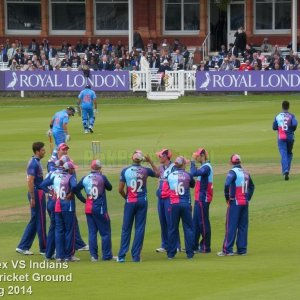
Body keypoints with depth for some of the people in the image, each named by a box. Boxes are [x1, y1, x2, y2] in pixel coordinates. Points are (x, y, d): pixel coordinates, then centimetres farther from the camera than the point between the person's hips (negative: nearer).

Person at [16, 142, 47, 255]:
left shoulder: (36, 162, 14)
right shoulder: (34, 163, -17)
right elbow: (30, 181, -22)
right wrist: (32, 198, -23)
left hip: (39, 194, 10)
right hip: (36, 194, -10)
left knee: (34, 221, 12)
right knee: (40, 221, -2)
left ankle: (23, 247, 14)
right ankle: (44, 248, 6)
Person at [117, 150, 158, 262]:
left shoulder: (125, 171, -6)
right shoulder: (145, 171, -3)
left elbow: (120, 189, -6)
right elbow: (157, 173, 19)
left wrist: (126, 197, 11)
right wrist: (150, 162, 20)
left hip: (130, 202, 0)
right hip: (142, 201, 0)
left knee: (126, 229, 7)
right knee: (140, 228, 5)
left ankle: (121, 256, 6)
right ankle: (136, 256, 2)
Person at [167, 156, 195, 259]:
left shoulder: (170, 176, 0)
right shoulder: (187, 175, -5)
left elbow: (169, 186, 11)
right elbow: (193, 185, 11)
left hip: (174, 204, 2)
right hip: (185, 204, -2)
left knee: (173, 228, 9)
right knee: (188, 228, 5)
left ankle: (171, 253, 9)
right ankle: (189, 253, 3)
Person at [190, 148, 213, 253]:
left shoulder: (206, 167, -17)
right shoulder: (205, 167, 15)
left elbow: (193, 173, -28)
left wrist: (193, 162, -20)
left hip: (203, 199, -10)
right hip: (199, 198, 10)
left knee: (203, 222, -5)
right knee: (195, 222, 14)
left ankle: (206, 247, -1)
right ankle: (194, 245, 20)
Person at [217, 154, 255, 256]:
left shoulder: (233, 172, -11)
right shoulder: (246, 173, 11)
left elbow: (227, 184, -26)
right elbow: (251, 186, 25)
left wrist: (227, 197, -12)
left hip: (235, 203, -6)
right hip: (245, 202, 6)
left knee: (231, 226, -5)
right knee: (243, 226, 10)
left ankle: (227, 250, -7)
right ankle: (242, 249, 10)